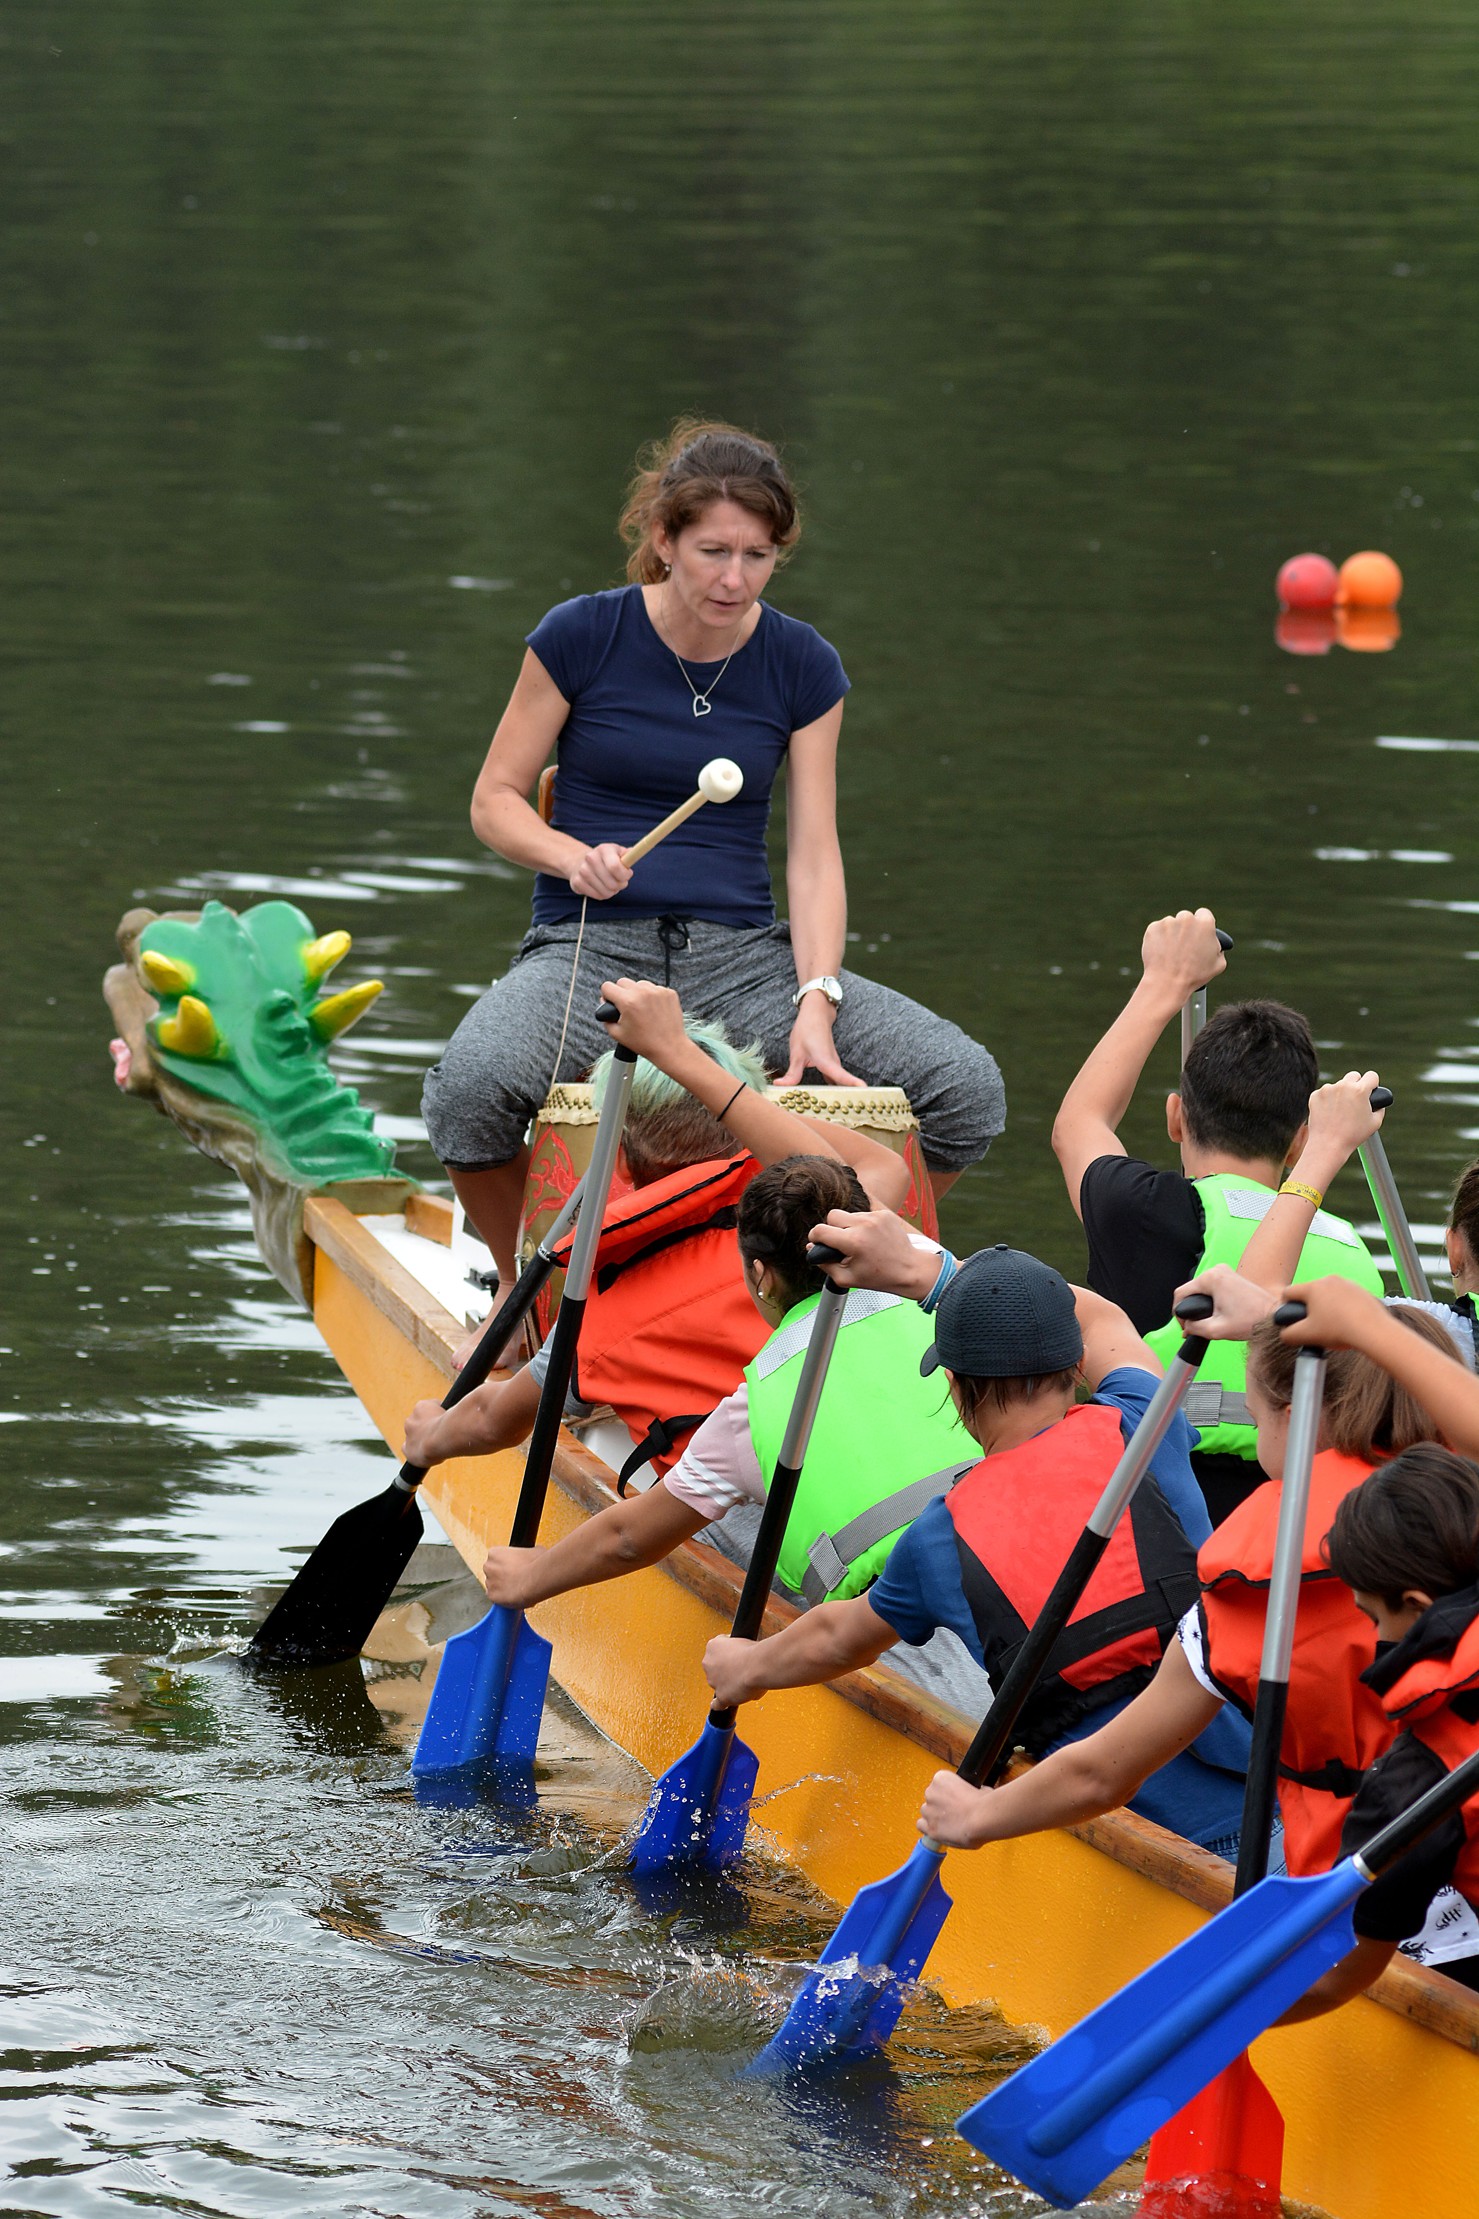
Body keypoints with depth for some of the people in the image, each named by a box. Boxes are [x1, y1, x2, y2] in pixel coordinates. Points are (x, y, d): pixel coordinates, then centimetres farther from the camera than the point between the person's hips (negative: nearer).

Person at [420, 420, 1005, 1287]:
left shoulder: (803, 667, 3)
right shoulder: (582, 637, -2)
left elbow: (814, 855, 0)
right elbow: (495, 800, 4)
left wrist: (815, 1003, -16)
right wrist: (575, 856, -18)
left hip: (745, 956, 2)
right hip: (592, 948, -2)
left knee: (968, 1087, -18)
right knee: (470, 1087, -36)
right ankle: (522, 1285, -5)